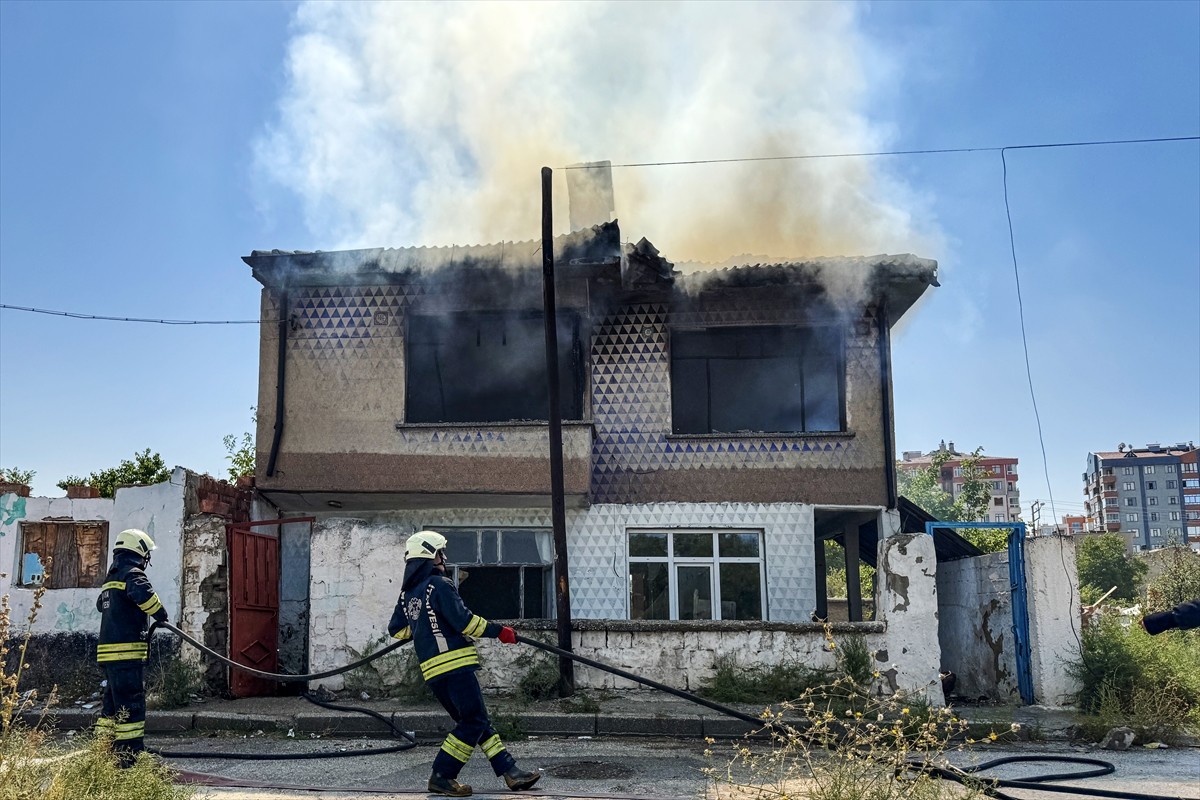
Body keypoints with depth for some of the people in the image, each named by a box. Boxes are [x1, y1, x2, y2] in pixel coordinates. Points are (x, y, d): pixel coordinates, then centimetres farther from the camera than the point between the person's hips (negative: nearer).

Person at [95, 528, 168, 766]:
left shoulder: (110, 578, 22)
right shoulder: (132, 573, -8)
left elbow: (101, 604, 40)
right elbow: (142, 592, -29)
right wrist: (160, 613, -15)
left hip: (108, 653, 10)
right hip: (127, 651, -10)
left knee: (111, 706, 16)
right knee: (132, 706, -9)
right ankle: (131, 758, -10)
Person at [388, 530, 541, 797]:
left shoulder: (407, 594, 15)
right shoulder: (440, 585, -10)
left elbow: (397, 629, 22)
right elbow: (464, 621, -16)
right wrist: (499, 631, -7)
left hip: (432, 670, 9)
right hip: (454, 664, -9)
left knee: (478, 722, 10)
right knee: (473, 721, -5)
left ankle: (510, 771, 8)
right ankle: (442, 777, -4)